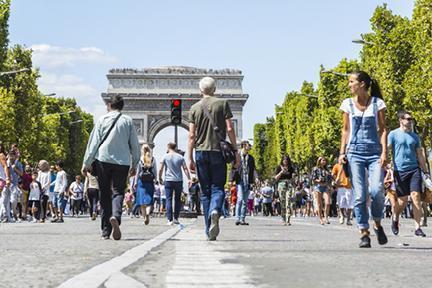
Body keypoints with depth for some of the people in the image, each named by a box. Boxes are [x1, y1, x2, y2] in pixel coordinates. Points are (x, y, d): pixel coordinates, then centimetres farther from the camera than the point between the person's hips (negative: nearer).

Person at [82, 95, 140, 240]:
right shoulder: (128, 121, 6)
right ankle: (115, 216, -31)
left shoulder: (102, 119, 4)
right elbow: (135, 145, 7)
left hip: (103, 160, 0)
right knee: (118, 191, 1)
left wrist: (86, 163, 4)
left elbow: (93, 142, 1)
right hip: (122, 162, 0)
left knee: (104, 195, 8)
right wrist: (134, 165, 17)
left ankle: (106, 231, 8)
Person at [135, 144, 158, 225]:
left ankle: (144, 217, 6)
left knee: (142, 201, 6)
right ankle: (148, 213, -23)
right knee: (149, 200, 2)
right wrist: (155, 180, 12)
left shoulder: (140, 159, -2)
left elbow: (137, 172, 0)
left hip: (141, 181, -1)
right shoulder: (153, 159, 1)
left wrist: (135, 182, 6)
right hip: (150, 181, 1)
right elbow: (155, 171, 3)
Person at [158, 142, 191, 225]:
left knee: (169, 200, -1)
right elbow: (185, 169, -1)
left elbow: (161, 169, -1)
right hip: (179, 180, 1)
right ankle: (176, 218, 12)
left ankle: (170, 219, -9)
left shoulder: (165, 157, 1)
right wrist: (189, 179, 0)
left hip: (168, 181, -1)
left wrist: (160, 178, 12)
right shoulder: (180, 157, 4)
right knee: (178, 199, 12)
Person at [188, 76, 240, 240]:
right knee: (217, 188, 4)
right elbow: (229, 129, -3)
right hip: (218, 151, -2)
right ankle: (215, 211, -28)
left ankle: (209, 231, 6)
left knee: (205, 191, 7)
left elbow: (192, 136, 4)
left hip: (201, 152, 2)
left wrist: (190, 158, 7)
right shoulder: (223, 104, 3)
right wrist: (235, 151, 2)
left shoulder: (194, 108, 7)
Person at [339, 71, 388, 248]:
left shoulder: (377, 103, 3)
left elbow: (383, 129, 3)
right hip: (355, 153, 1)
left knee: (376, 190, -17)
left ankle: (377, 225, 9)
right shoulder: (348, 104, 9)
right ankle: (364, 234, 2)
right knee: (359, 195, -5)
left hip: (374, 153, -1)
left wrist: (384, 152, -7)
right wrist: (342, 152, 4)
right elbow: (345, 130, 13)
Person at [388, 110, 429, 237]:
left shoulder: (415, 136, 15)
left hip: (414, 169, 3)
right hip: (400, 170, -3)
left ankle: (417, 228, -6)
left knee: (416, 196, -9)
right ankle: (395, 218, 31)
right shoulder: (393, 134, 2)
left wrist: (426, 171, 19)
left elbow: (420, 155, 20)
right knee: (403, 200, 0)